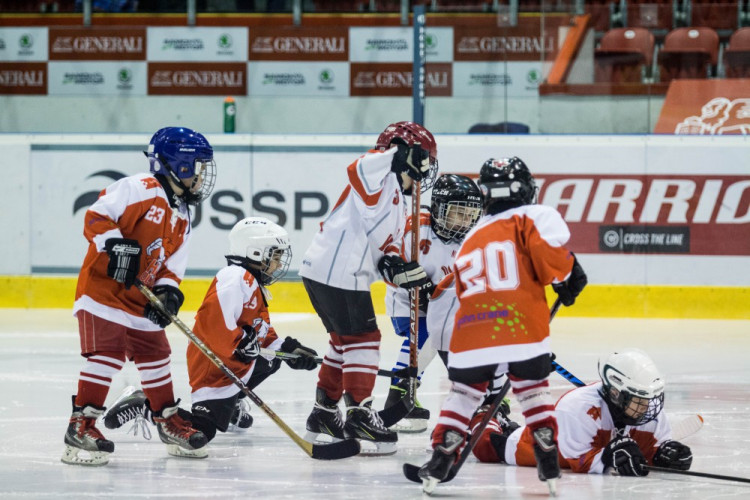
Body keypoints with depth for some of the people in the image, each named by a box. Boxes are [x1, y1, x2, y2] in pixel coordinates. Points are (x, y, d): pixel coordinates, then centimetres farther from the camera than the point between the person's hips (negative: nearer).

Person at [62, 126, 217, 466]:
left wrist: (167, 291, -7)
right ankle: (81, 426, -12)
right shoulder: (138, 190, -13)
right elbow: (97, 216, -20)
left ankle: (169, 423, 27)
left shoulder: (181, 218, 14)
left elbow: (172, 264, 12)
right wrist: (115, 245, -33)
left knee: (155, 355, 13)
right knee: (106, 354, -16)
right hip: (103, 287, -9)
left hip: (141, 300, 9)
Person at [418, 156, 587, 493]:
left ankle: (439, 463, 11)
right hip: (523, 327, -3)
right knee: (533, 389, 14)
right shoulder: (530, 218, 7)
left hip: (472, 331, 3)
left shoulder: (471, 241, 26)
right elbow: (548, 254, -13)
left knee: (464, 393, 17)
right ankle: (549, 464, 12)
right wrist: (568, 276, 7)